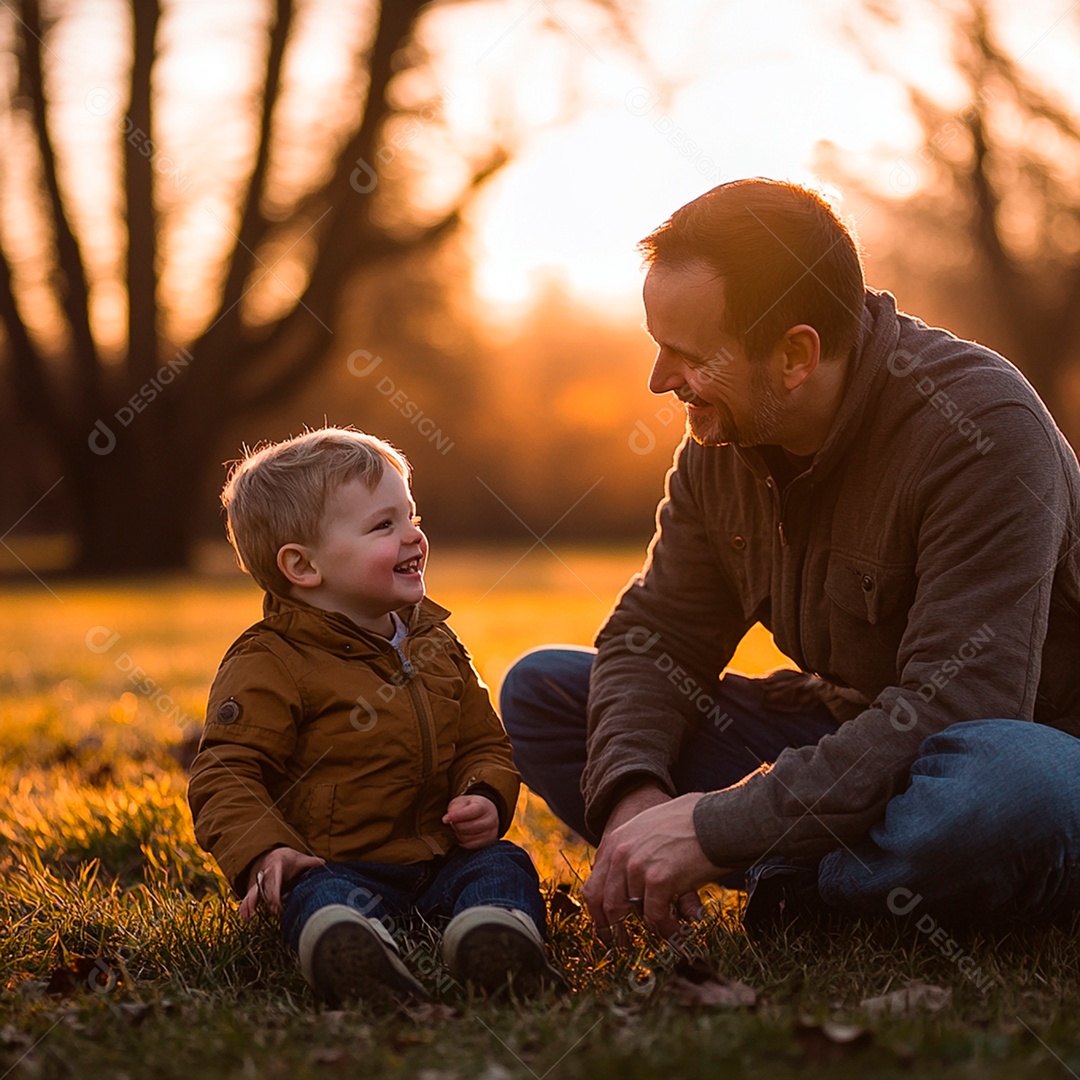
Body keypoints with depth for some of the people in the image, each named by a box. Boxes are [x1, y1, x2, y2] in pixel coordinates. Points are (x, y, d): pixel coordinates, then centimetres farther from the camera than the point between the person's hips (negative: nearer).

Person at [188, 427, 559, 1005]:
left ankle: (493, 935, -53)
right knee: (322, 895, -35)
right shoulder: (267, 664, -4)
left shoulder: (435, 644, 17)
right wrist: (261, 853, -25)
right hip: (334, 865, -6)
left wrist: (487, 798, 1)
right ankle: (348, 950, -69)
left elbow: (484, 744, 24)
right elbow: (224, 774, -7)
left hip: (441, 858, 6)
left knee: (504, 866, -20)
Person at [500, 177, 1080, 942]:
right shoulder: (721, 440, -2)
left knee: (1005, 783, -45)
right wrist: (629, 791, -20)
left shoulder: (983, 428, -25)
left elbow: (958, 706, -31)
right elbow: (656, 634, 3)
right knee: (542, 689, -1)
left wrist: (720, 829, -32)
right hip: (848, 743, 7)